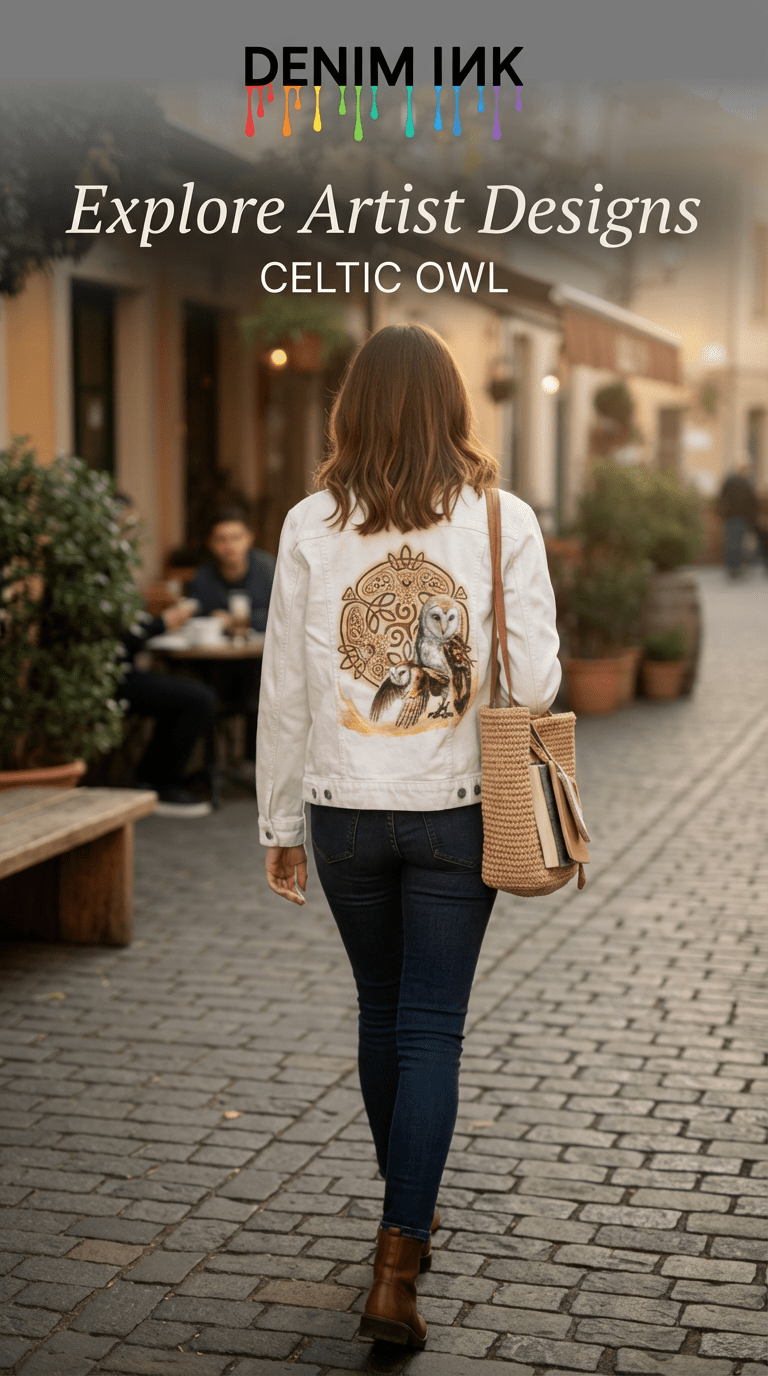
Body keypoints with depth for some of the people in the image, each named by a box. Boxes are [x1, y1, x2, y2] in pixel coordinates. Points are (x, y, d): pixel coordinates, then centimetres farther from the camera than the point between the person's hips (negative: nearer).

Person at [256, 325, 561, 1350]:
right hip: (457, 811, -1)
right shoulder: (502, 522, -6)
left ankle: (408, 1217, 37)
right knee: (431, 1029, 4)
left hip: (347, 811, 2)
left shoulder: (312, 527, -4)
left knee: (382, 1014, 19)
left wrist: (281, 823, 7)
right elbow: (536, 681, -9)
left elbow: (285, 688, -2)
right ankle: (397, 1266, -2)